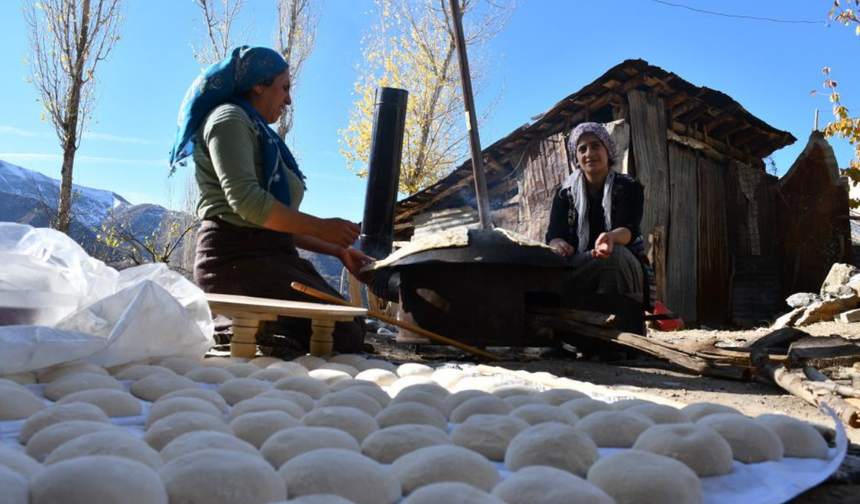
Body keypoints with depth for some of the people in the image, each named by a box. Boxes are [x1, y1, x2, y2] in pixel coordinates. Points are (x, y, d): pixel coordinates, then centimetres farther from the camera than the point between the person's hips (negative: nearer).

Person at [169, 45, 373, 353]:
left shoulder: (257, 131, 25)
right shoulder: (230, 117, -3)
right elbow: (247, 201, -20)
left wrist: (337, 250, 16)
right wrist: (320, 227, -13)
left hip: (270, 257, 10)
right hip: (238, 258, -10)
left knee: (352, 324, 4)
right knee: (344, 335, -18)